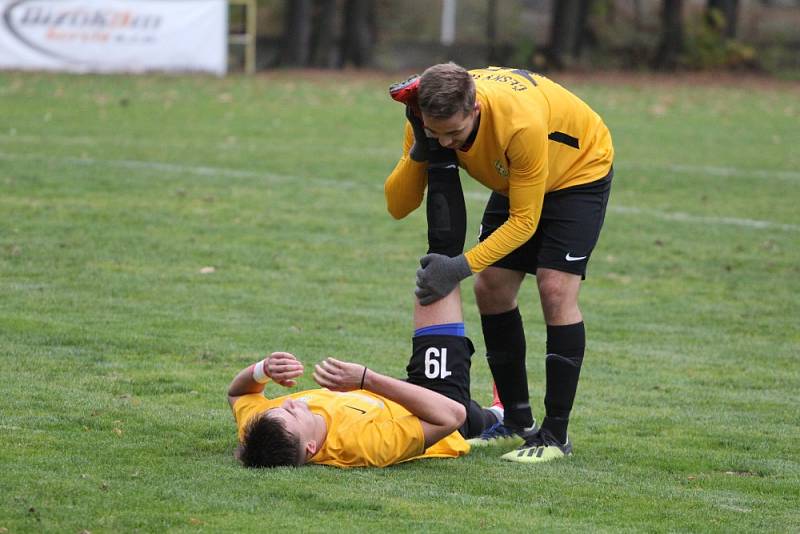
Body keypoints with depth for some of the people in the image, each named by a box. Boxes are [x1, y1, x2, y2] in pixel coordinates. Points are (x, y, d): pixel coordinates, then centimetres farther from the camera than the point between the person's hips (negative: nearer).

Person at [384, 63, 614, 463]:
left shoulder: (521, 122, -42)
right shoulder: (429, 116, -25)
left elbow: (524, 220, -32)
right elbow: (398, 206, -23)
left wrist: (463, 266, -38)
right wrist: (420, 151, -39)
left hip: (580, 169, -6)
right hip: (515, 178, 6)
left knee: (555, 291, -18)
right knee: (491, 288, 0)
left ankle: (556, 435, -12)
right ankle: (518, 421, 14)